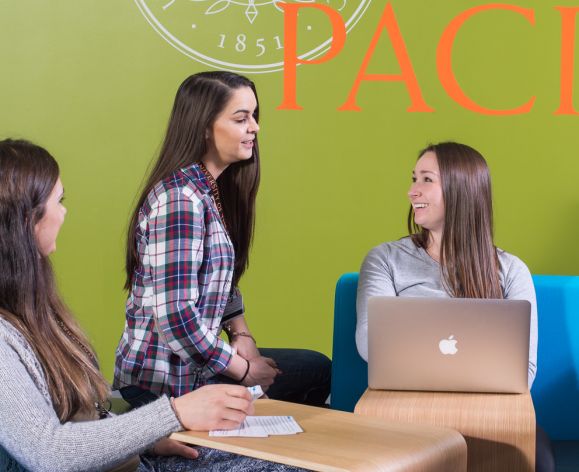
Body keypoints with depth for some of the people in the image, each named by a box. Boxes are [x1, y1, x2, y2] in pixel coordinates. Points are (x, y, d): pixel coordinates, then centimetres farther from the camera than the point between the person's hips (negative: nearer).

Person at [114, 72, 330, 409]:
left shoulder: (215, 190, 7)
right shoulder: (179, 199, -22)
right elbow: (175, 316, -27)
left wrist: (242, 335, -1)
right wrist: (244, 371, -16)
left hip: (191, 361, 9)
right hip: (166, 381, -9)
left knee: (317, 368, 12)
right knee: (314, 372, 0)